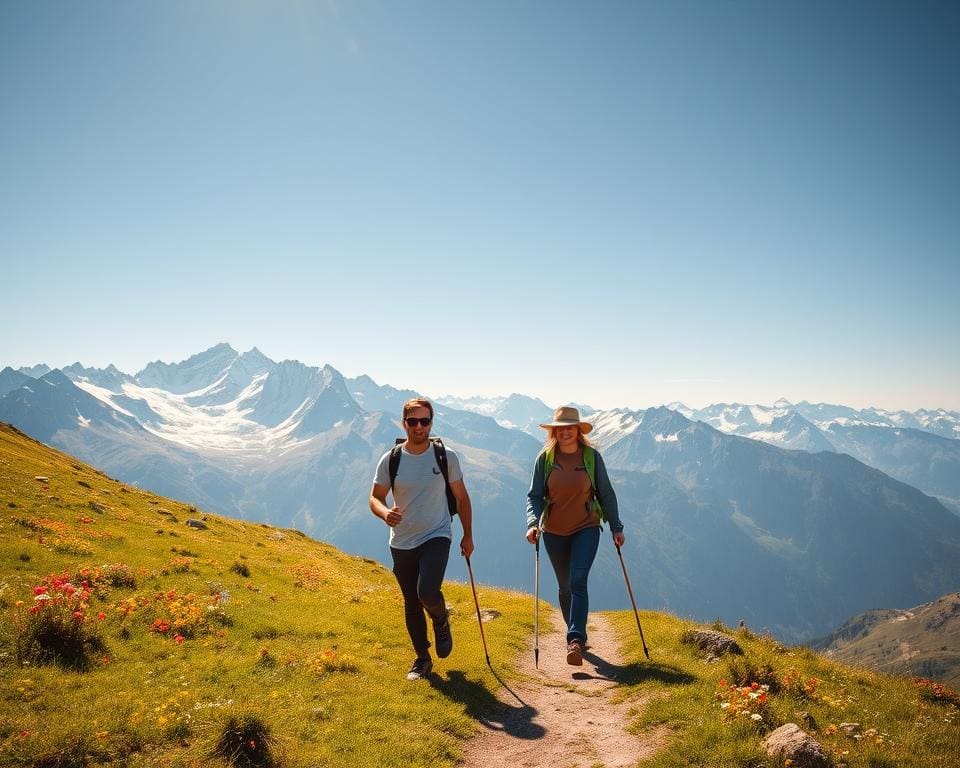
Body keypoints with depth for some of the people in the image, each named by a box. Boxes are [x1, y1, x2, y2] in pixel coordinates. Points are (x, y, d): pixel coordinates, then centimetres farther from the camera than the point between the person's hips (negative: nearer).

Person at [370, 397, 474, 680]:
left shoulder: (446, 457, -6)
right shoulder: (390, 460, -5)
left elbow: (462, 497, 4)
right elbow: (375, 498, 1)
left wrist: (468, 535, 4)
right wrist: (385, 512, -22)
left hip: (436, 537, -2)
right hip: (402, 543, 2)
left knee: (427, 592, -23)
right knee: (411, 604, 12)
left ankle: (441, 622, 13)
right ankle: (422, 659, 32)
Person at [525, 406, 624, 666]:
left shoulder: (592, 456, -6)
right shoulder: (545, 458, -4)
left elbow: (606, 494, 2)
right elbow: (534, 495, -4)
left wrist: (616, 527, 3)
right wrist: (533, 523, -20)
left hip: (586, 528, -2)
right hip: (554, 532, 2)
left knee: (578, 582, -18)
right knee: (565, 587, 12)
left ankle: (575, 641, -21)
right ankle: (577, 636, 30)